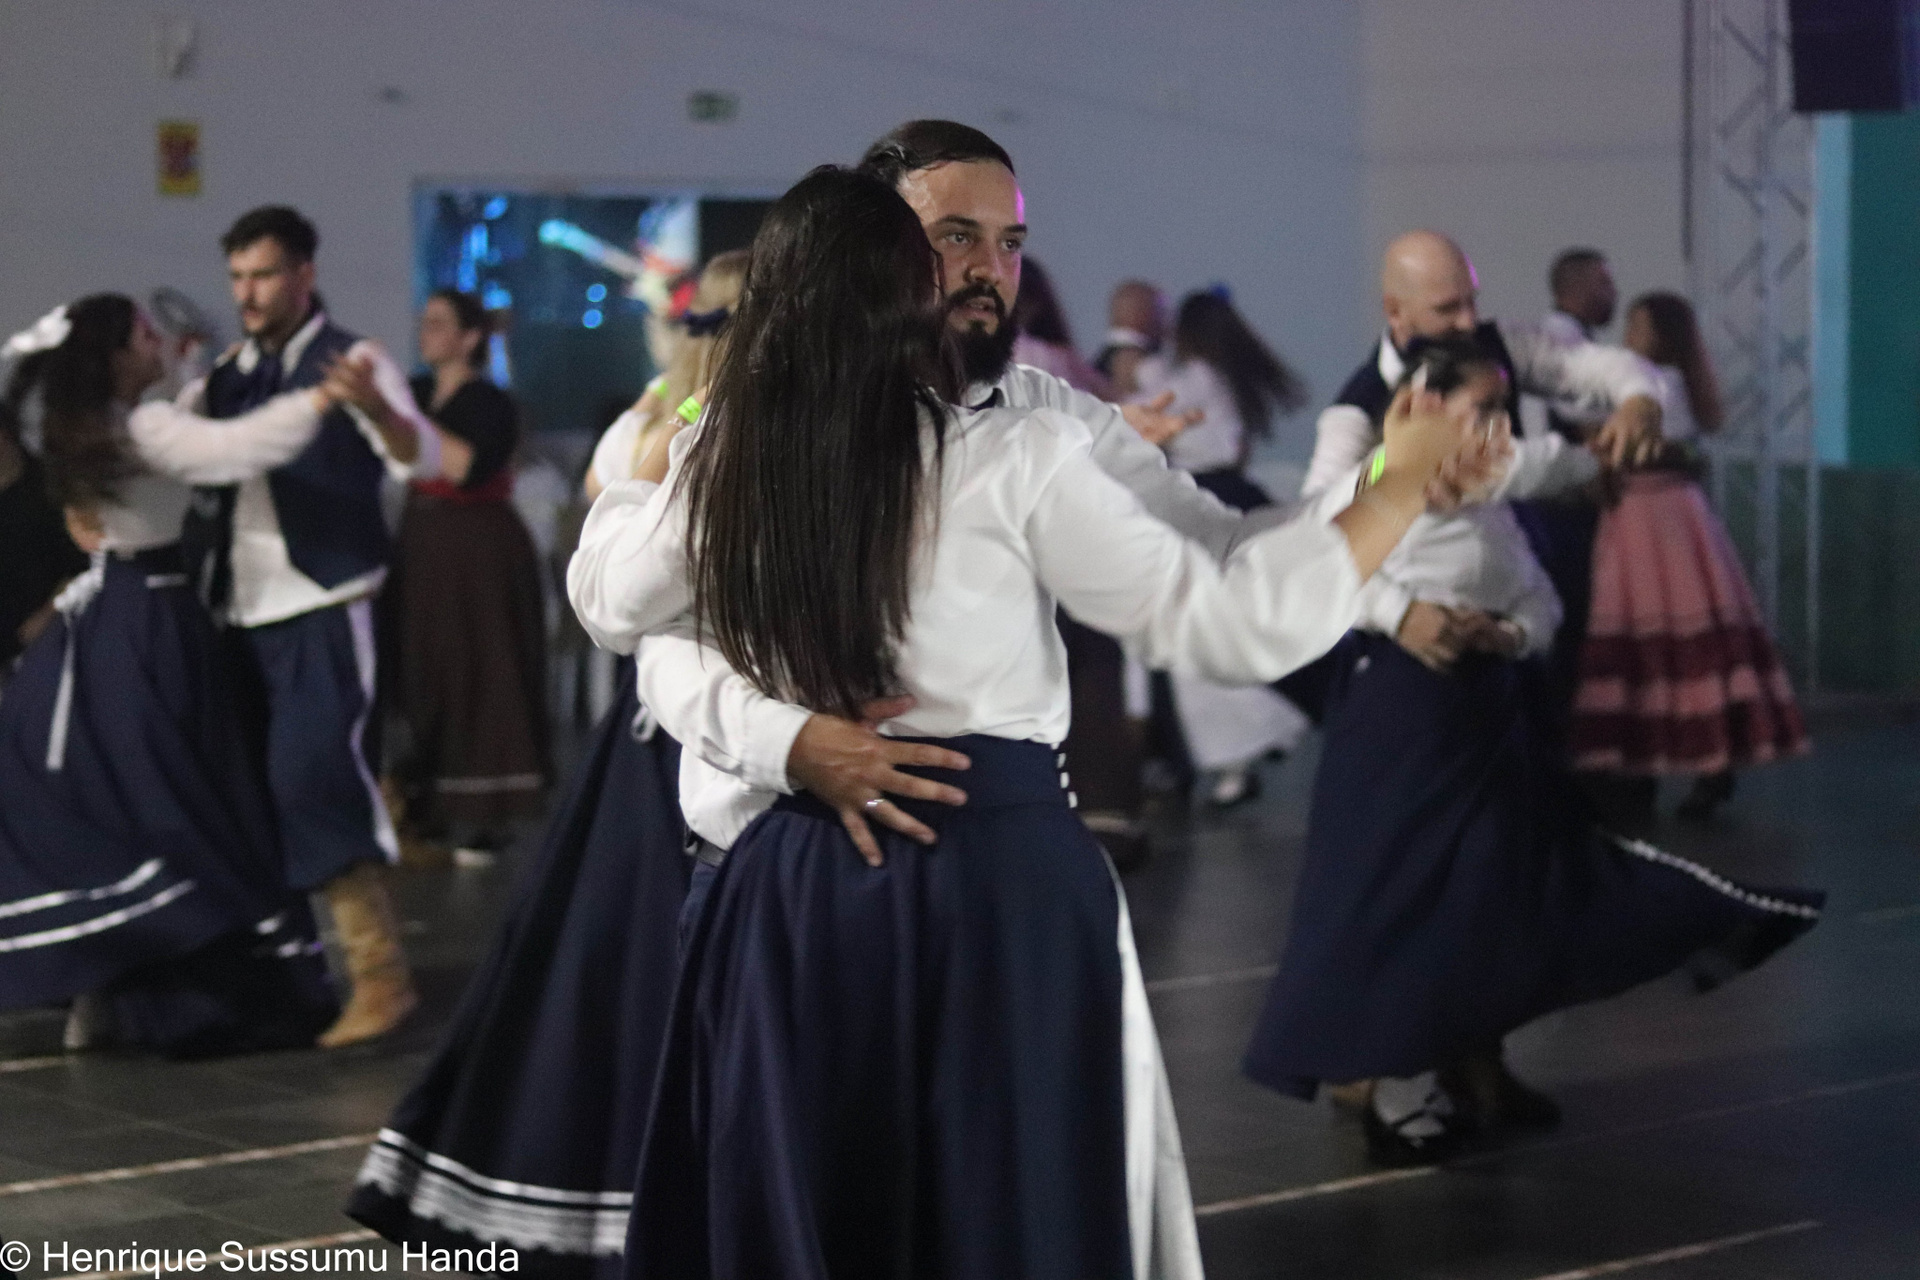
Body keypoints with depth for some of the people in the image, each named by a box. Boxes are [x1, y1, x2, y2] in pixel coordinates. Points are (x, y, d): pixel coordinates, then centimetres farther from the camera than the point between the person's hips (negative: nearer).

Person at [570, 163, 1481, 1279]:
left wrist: (631, 476, 41)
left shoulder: (723, 467, 3)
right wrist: (1403, 485, 1)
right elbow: (1230, 621, -9)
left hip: (793, 882, 4)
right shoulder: (1014, 459, -9)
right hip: (1002, 873, -3)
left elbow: (607, 602, 22)